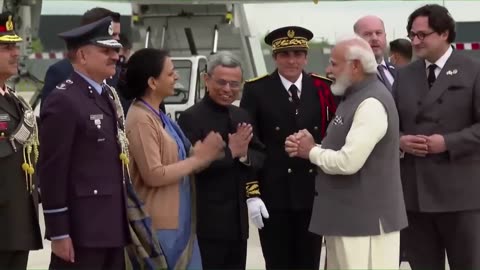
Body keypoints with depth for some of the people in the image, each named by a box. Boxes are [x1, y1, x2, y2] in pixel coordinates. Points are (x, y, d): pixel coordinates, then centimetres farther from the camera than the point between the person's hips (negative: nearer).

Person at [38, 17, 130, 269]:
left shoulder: (109, 95, 14)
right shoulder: (63, 101, -14)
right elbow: (52, 171, -16)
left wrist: (122, 218, 17)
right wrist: (58, 232, -18)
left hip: (113, 226, 9)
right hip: (81, 229, -9)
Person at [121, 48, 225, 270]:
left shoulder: (157, 116, 12)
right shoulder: (141, 119, -17)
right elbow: (153, 175, -21)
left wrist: (200, 154, -1)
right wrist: (198, 159, -13)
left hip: (176, 222, 9)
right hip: (157, 226, -9)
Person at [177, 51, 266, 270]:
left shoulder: (242, 116, 13)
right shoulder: (191, 118, -12)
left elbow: (259, 156, 12)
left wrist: (244, 155, -10)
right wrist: (230, 152, -22)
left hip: (238, 219, 8)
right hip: (207, 221, -8)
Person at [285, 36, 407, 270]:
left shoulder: (372, 103, -19)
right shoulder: (355, 97, 14)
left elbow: (349, 161, -25)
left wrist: (311, 152, -9)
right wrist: (310, 146, 2)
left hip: (365, 218, -10)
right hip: (348, 215, 10)